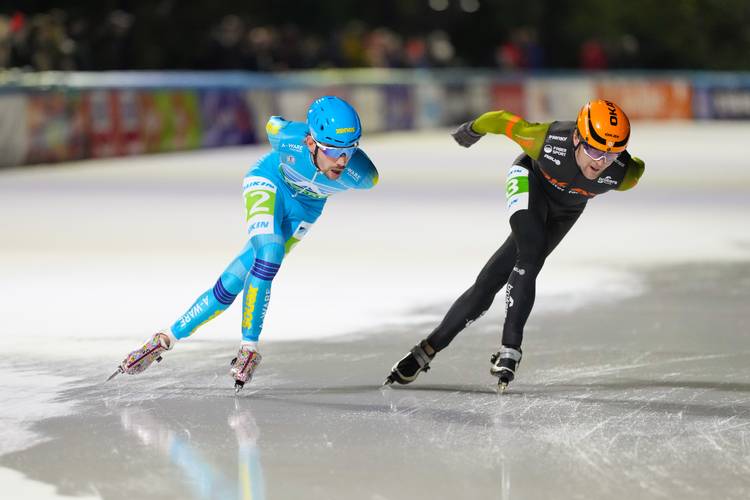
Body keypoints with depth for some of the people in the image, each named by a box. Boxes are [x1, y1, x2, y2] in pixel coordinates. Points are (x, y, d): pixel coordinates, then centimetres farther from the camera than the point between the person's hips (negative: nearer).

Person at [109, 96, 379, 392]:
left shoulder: (360, 174, -33)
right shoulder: (290, 138, -36)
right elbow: (273, 124, -10)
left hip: (304, 210, 2)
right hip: (270, 181, -2)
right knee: (270, 253, -28)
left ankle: (169, 336, 2)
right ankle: (249, 348, -14)